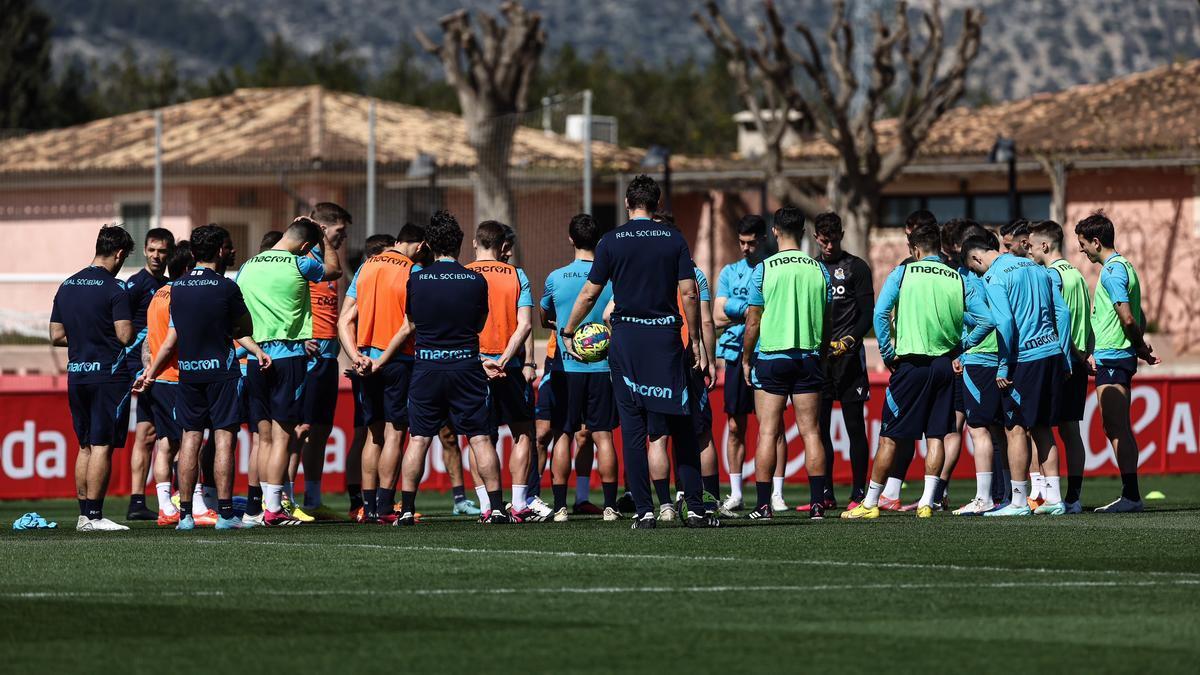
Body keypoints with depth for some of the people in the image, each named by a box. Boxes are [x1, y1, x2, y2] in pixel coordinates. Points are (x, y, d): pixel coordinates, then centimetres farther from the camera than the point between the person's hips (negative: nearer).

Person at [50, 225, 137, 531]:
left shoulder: (67, 287, 10)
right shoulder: (114, 289, -11)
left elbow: (56, 336, 12)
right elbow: (126, 335, -16)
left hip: (76, 376, 7)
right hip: (109, 375, -7)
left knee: (85, 446, 13)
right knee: (102, 446, -5)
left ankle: (83, 515, 13)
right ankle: (94, 516, -7)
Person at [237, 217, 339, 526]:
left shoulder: (248, 266, 10)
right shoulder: (299, 265, -6)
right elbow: (335, 269, 13)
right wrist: (325, 240, 25)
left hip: (255, 357, 5)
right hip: (288, 355, -5)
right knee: (282, 434, -5)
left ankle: (261, 504, 12)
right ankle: (273, 509, -8)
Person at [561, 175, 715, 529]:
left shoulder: (611, 241, 0)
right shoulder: (673, 239, 2)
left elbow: (589, 294, 2)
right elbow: (689, 293, -1)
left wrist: (567, 332, 15)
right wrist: (696, 341, 8)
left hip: (626, 340, -1)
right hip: (666, 338, 1)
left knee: (633, 429, 3)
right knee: (682, 428, 6)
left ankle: (644, 510, -1)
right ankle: (696, 509, 4)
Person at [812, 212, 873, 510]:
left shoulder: (856, 267, 3)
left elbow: (868, 314, -2)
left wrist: (850, 340, -18)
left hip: (849, 359, -5)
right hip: (817, 359, 5)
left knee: (855, 427, -3)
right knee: (819, 428, 4)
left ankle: (858, 494, -2)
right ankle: (825, 495, 9)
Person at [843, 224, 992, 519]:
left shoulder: (903, 273, -2)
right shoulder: (958, 280, 6)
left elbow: (880, 313, -12)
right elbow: (986, 320, 3)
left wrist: (887, 354, -3)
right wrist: (959, 346, 13)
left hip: (911, 362, -3)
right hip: (944, 364, 3)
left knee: (889, 437, 1)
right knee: (936, 435, 8)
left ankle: (870, 503, 5)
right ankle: (926, 503, 4)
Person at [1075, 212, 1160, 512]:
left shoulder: (1112, 271, -14)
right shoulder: (1124, 267, 18)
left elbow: (1127, 318, -19)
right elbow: (1138, 319, 21)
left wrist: (1140, 348, -6)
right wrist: (1141, 345, 9)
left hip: (1111, 357, -10)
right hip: (1114, 356, 10)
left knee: (1116, 428, -10)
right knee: (1118, 428, 11)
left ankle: (1131, 495, -11)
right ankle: (1131, 495, 11)